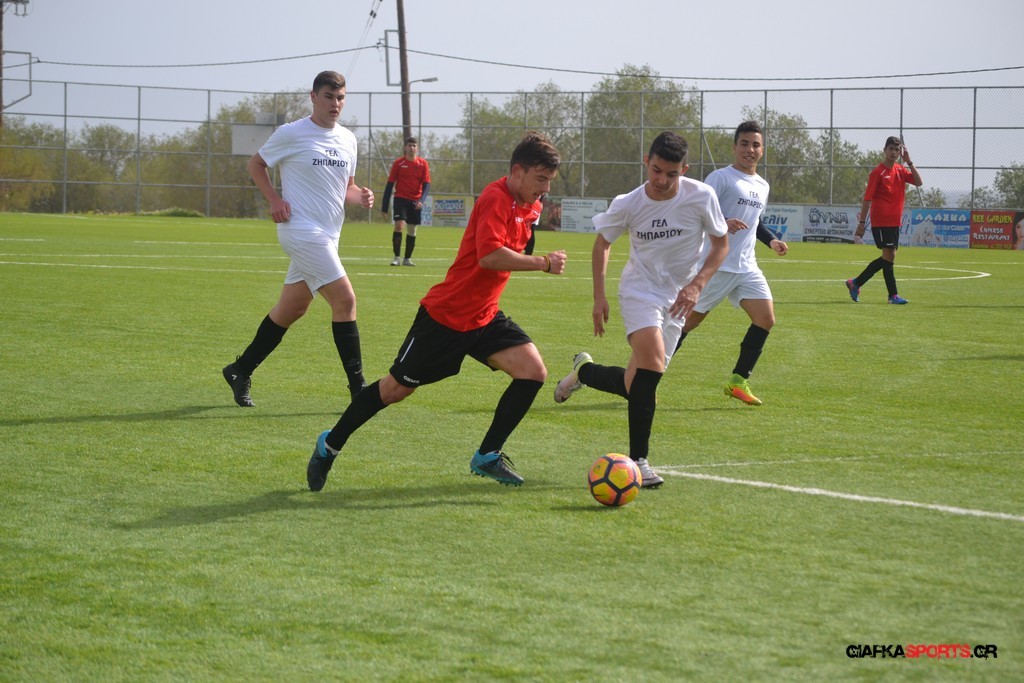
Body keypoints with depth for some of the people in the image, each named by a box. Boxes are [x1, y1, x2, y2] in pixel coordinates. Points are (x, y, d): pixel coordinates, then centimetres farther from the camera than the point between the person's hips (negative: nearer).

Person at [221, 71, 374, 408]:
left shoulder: (347, 139, 13)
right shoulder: (292, 134, -6)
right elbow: (255, 164, 5)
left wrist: (360, 196, 0)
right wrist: (275, 199, -9)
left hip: (327, 236, 8)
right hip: (301, 229, -8)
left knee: (292, 308, 12)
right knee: (345, 299, -15)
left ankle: (240, 371, 26)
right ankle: (358, 388, -12)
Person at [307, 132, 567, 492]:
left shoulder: (527, 206, 6)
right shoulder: (496, 199, -21)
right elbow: (489, 256, -34)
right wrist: (543, 263, -27)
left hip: (485, 317, 8)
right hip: (446, 314, -8)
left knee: (534, 371, -10)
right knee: (396, 388, 3)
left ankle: (487, 455, 2)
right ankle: (329, 446, 22)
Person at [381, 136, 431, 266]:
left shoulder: (423, 163, 2)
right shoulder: (398, 163, -2)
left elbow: (426, 185, 0)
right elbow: (390, 184, 1)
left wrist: (421, 201, -17)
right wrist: (384, 206, -1)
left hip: (415, 202, 2)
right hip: (401, 198, -2)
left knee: (412, 231, 6)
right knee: (399, 226, -18)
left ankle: (407, 259, 18)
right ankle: (397, 258, -11)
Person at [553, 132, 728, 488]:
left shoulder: (702, 197, -14)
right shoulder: (627, 205, -13)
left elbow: (720, 245, 0)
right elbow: (602, 243, 6)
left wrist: (696, 285, -13)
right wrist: (599, 296, 1)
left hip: (677, 299, 3)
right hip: (639, 290, -3)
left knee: (639, 385, 3)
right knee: (653, 361, -28)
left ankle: (585, 370, 37)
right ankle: (638, 462, -23)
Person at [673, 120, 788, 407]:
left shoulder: (762, 185, 16)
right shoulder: (720, 178, -8)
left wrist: (771, 240, 16)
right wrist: (723, 222, -31)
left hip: (747, 268, 7)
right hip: (716, 265, -7)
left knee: (766, 319, -7)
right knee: (691, 319, -1)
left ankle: (738, 380, 2)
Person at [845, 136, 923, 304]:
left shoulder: (901, 170, 11)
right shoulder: (878, 172, -8)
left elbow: (918, 182, -1)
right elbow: (867, 199, -9)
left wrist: (909, 162, -6)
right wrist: (861, 222, -12)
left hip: (895, 221, 8)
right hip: (881, 222, -8)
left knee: (888, 258, 10)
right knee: (889, 256, -8)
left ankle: (856, 283, 20)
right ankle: (893, 295, -3)